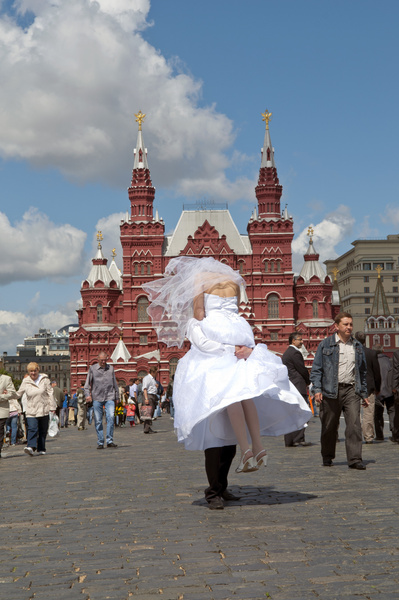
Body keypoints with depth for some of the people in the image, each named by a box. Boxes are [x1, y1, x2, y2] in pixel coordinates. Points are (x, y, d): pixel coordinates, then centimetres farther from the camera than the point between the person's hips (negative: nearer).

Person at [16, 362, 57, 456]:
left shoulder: (44, 380, 0)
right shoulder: (25, 382, 3)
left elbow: (50, 393, 3)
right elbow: (18, 394, 13)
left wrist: (52, 407, 0)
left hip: (44, 410, 1)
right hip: (31, 411, 0)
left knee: (43, 430, 7)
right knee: (32, 428, -18)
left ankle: (41, 449, 18)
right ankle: (31, 447, -30)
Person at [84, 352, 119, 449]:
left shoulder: (111, 368, 12)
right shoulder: (93, 368, 6)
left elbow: (115, 383, 20)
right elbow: (87, 383, 6)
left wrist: (117, 396, 20)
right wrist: (87, 394, -6)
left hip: (109, 397, 1)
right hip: (97, 398, -1)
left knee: (110, 417, -14)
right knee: (98, 421, 1)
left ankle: (110, 441, -8)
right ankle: (100, 443, 9)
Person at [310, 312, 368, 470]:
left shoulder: (357, 346, 15)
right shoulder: (325, 345, 3)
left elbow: (362, 371, 21)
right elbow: (316, 369, 2)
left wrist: (363, 393, 18)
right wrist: (317, 389, -8)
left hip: (351, 390, 2)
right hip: (330, 391, -2)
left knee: (354, 424, -10)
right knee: (329, 426, 6)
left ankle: (355, 459, -7)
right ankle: (327, 456, 23)